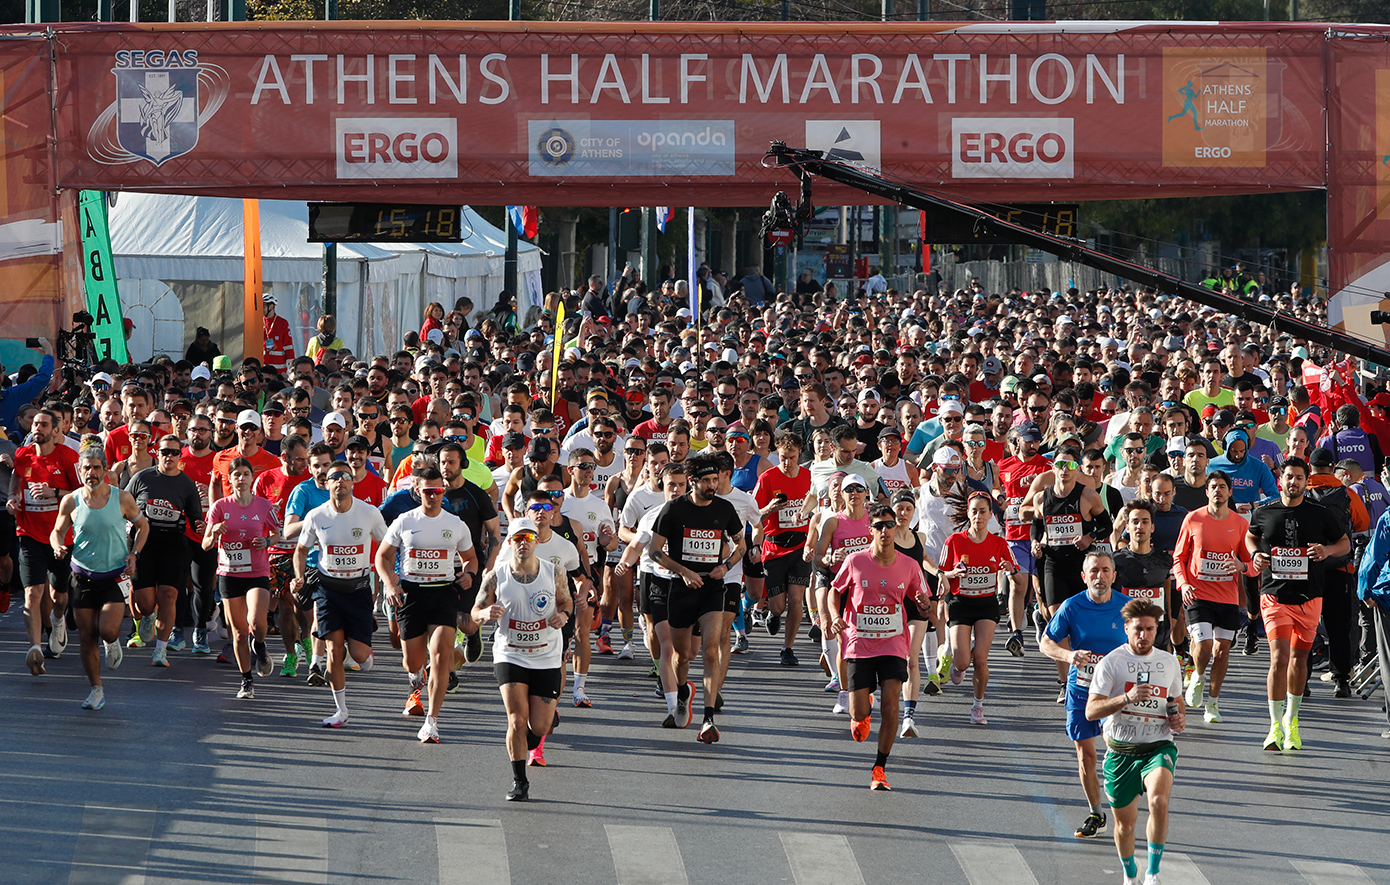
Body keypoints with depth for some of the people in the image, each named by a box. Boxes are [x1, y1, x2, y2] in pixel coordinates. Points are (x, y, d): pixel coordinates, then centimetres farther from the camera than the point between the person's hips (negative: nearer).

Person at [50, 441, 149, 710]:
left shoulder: (122, 499, -5)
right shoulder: (71, 502, -2)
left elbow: (142, 525, 10)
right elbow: (57, 531, 11)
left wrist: (134, 554, -4)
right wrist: (58, 546, -12)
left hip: (116, 574, -2)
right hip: (83, 575, 2)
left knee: (107, 630, -17)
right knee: (87, 636, 3)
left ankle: (113, 643, 21)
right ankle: (96, 689, 18)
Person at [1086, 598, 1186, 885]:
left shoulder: (1169, 662, 8)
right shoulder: (1111, 662, -5)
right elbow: (1091, 711, -12)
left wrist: (1180, 718, 2)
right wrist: (1127, 698, -26)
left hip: (1159, 747, 1)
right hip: (1121, 751, -1)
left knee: (1158, 801, -28)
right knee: (1125, 823, 9)